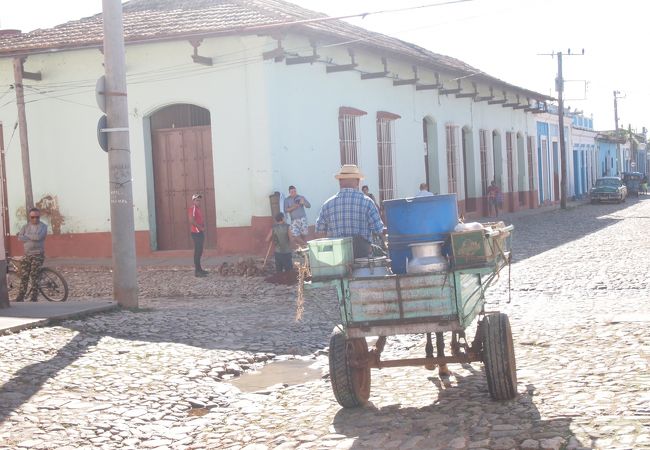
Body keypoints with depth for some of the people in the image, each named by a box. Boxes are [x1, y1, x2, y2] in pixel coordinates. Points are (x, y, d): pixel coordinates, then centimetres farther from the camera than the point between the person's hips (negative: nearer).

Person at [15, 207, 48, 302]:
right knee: (23, 276, 2)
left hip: (38, 255, -4)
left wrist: (26, 235, -11)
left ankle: (33, 299, -3)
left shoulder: (43, 226, -4)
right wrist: (32, 238, -17)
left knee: (34, 277, -8)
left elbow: (38, 236, -22)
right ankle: (20, 298, 8)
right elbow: (20, 237, -5)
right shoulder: (26, 226, 9)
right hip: (27, 255, 4)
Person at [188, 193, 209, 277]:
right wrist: (200, 227, -16)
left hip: (200, 232, 10)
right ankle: (197, 271, -11)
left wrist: (203, 227, 6)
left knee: (199, 251, 13)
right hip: (196, 232, -10)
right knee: (197, 251, -10)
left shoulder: (199, 209, 17)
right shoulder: (192, 209, -12)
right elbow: (192, 221, -22)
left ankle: (199, 269, 20)